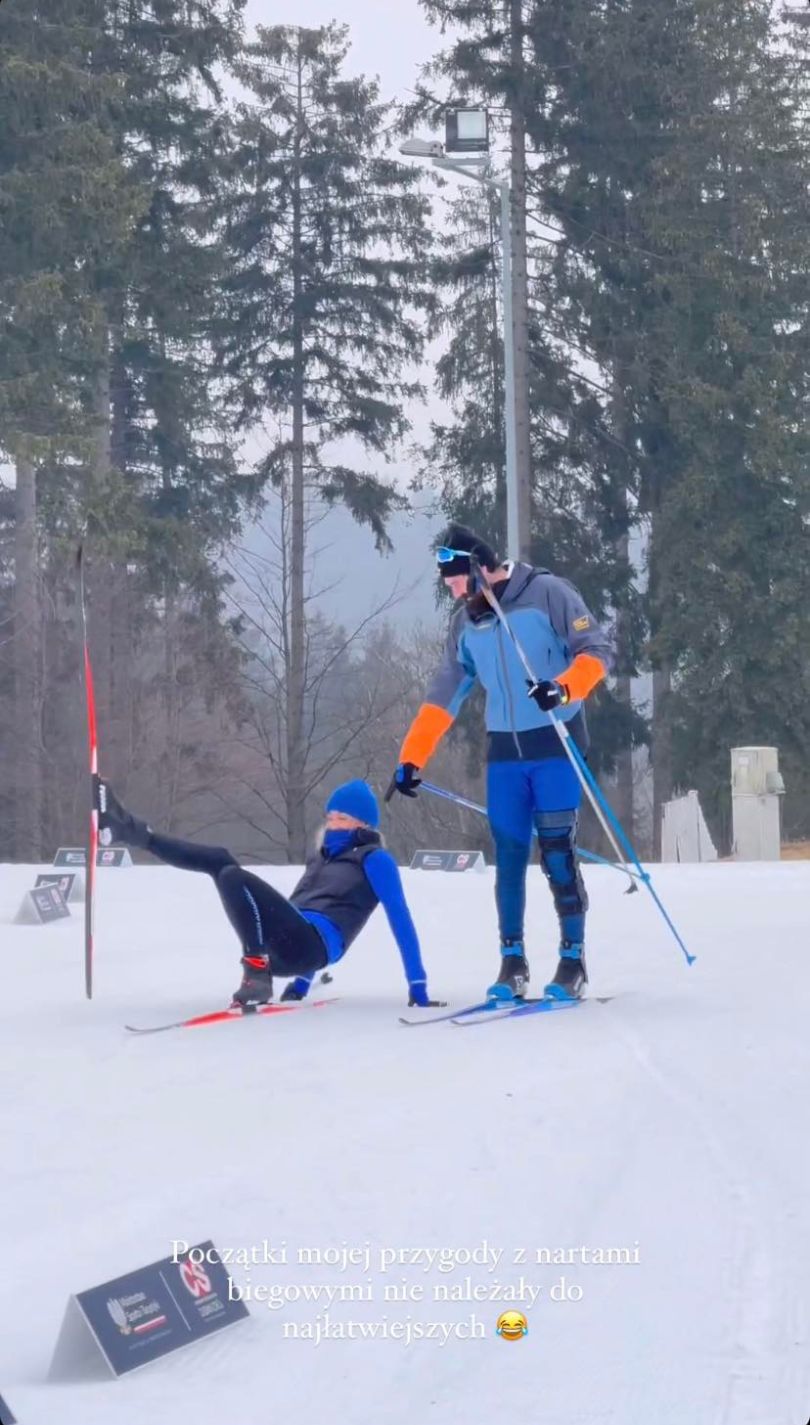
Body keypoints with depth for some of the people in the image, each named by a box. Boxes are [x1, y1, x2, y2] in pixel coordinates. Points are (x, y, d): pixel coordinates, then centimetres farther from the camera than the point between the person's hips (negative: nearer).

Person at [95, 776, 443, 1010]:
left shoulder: (376, 860, 2)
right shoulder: (322, 858, 27)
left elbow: (400, 919, -3)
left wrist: (418, 987, -9)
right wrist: (301, 982, 31)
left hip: (309, 945, -8)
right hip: (281, 945, 8)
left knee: (234, 878, -26)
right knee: (220, 860, 6)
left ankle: (257, 977, -28)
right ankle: (132, 832, 1)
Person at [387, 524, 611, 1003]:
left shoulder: (547, 593, -9)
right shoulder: (465, 623, 8)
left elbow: (597, 650, -11)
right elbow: (444, 696, 13)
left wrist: (564, 688, -29)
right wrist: (412, 758, 10)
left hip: (555, 746, -5)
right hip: (505, 752, 5)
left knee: (558, 854, -7)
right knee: (509, 856, 3)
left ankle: (574, 961, 2)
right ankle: (513, 963, 9)